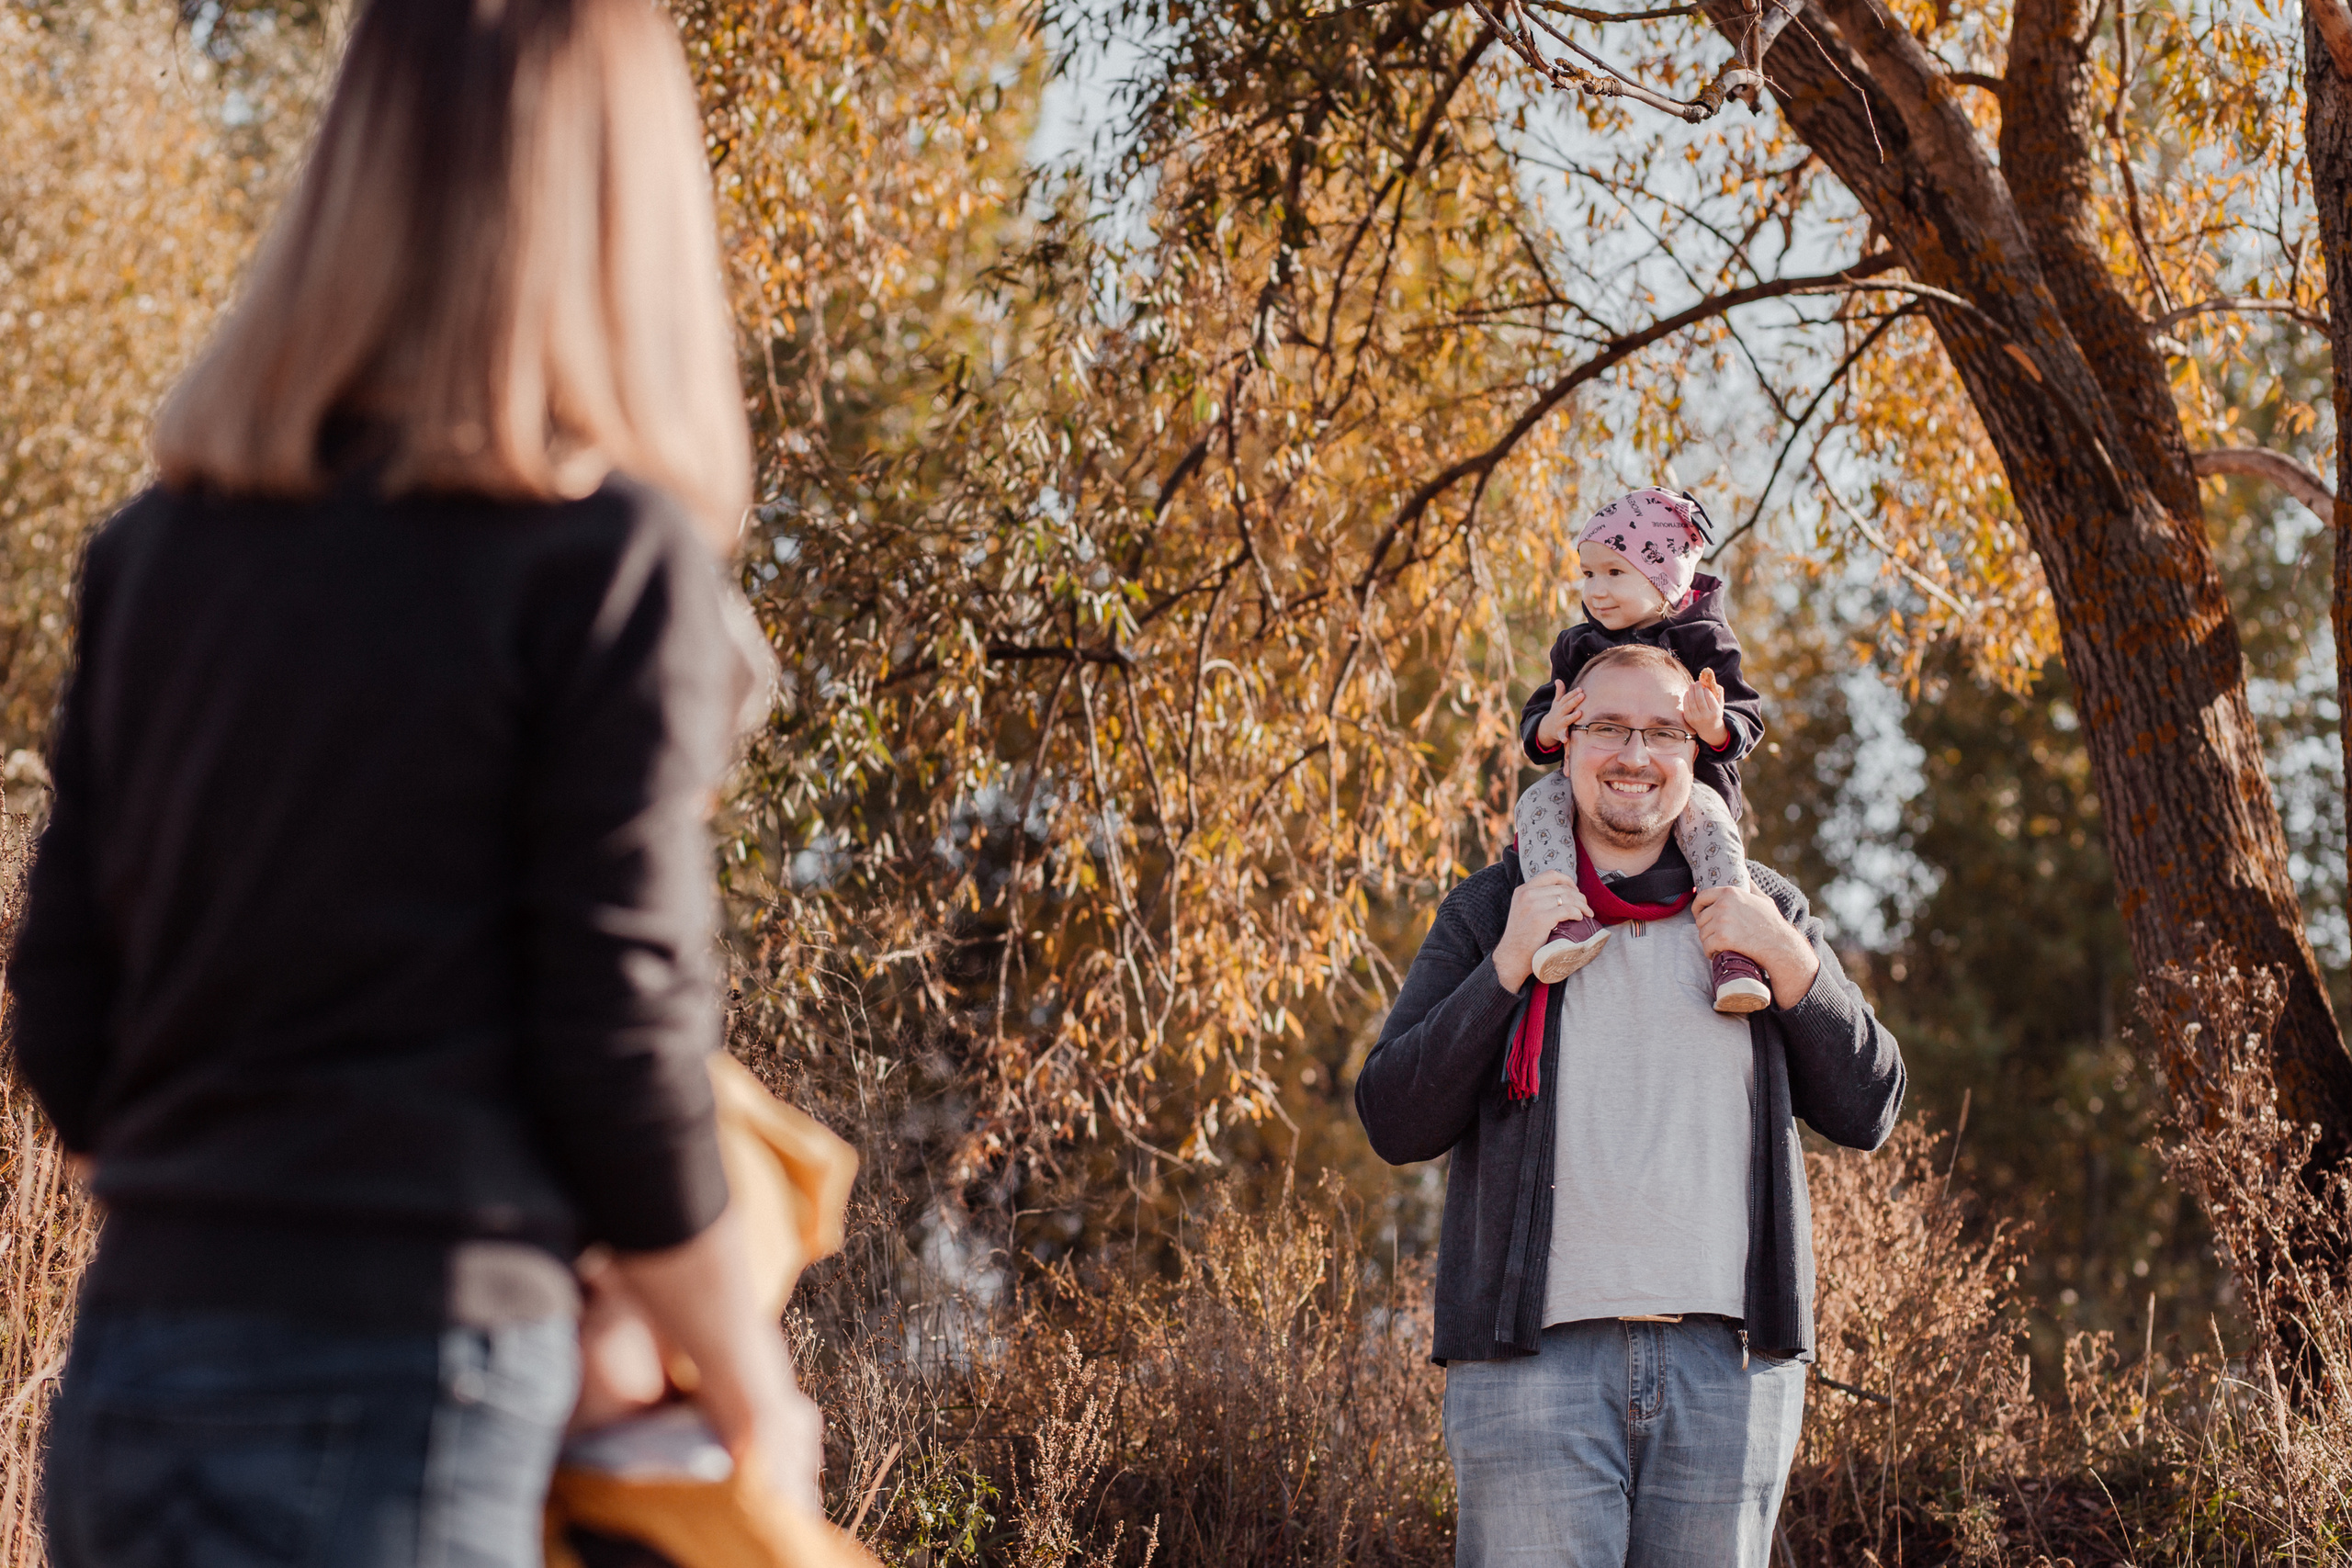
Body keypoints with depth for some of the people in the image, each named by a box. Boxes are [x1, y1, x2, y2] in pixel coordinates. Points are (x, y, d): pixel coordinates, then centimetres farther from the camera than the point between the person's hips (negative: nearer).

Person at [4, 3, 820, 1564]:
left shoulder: (159, 545, 9)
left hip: (129, 1379, 6)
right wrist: (757, 1406, 6)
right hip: (397, 1389, -6)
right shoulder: (607, 554, -7)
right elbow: (622, 1047, -8)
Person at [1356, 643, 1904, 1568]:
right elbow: (1393, 1124, 2)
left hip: (1729, 1360, 2)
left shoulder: (1763, 913, 15)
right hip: (1536, 1355, -2)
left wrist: (1789, 962, -4)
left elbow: (1868, 1115, 10)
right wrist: (1507, 968, -8)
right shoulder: (1487, 916, 10)